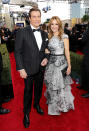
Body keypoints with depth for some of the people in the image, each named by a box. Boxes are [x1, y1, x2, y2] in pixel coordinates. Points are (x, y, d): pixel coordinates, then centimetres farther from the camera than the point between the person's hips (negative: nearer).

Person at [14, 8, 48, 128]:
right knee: (28, 91, 10)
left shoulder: (44, 34, 5)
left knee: (39, 89, 20)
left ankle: (37, 104, 47)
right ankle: (26, 113, 31)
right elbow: (17, 52, -11)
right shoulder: (22, 32, -12)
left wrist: (46, 58, -7)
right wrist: (21, 69, -15)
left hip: (41, 68, 5)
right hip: (28, 69, -4)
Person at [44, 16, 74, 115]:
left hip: (61, 63, -5)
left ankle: (63, 105, 27)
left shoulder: (64, 37, -7)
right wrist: (46, 51, -5)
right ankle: (54, 105, 35)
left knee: (61, 85, 3)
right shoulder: (49, 37, 8)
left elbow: (67, 52, -7)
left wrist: (69, 66, -9)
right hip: (51, 63, 5)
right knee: (52, 85, 13)